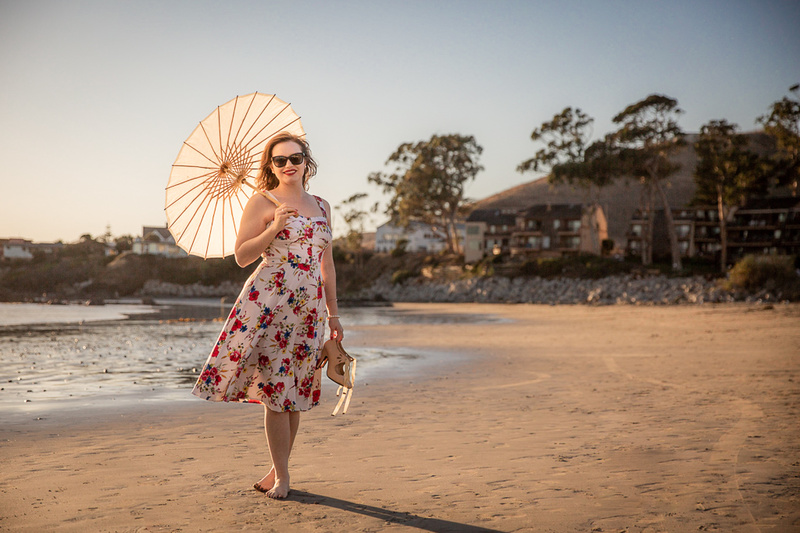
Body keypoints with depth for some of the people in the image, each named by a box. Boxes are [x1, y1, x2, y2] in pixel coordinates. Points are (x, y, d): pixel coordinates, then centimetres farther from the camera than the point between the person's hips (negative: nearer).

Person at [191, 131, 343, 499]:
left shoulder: (321, 206, 17)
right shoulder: (262, 202, 2)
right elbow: (241, 256, -3)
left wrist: (333, 314, 17)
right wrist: (274, 228, -15)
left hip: (308, 308, 5)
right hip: (268, 300, -5)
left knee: (293, 390, 7)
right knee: (275, 386, -5)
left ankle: (278, 470, 20)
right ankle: (281, 475, 6)